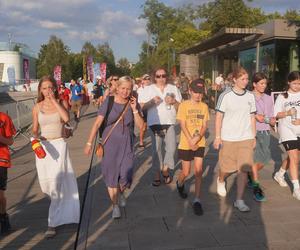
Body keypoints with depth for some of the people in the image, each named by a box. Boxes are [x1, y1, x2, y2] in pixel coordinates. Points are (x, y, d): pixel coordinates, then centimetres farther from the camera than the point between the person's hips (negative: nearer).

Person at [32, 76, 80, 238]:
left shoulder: (61, 102, 0)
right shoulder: (37, 107, 4)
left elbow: (66, 118, -21)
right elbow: (34, 130, 9)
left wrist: (54, 100, -17)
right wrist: (36, 137, -13)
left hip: (59, 145, -3)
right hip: (43, 146, 3)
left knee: (56, 183, -10)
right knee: (45, 186, 9)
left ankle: (52, 223, -1)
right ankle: (60, 206, 41)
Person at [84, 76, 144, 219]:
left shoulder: (133, 104, -1)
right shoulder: (108, 102, -7)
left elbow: (141, 125, -4)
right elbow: (97, 123, -6)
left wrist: (134, 109, -15)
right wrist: (89, 143, -8)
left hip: (126, 144, 1)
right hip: (110, 143, -1)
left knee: (126, 175, -5)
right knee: (111, 175, 7)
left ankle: (121, 192, 32)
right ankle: (115, 206, 26)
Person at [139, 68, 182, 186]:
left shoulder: (174, 89, 12)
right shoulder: (148, 89, 7)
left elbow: (180, 107, 12)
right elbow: (141, 106, 2)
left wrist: (174, 102, -9)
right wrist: (152, 101, -15)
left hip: (169, 123, 1)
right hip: (155, 123, -1)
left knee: (171, 148, -8)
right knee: (156, 149, 3)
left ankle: (165, 169, 16)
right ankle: (157, 174, 16)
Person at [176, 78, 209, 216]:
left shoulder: (204, 106, 3)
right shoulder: (183, 105, -5)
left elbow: (204, 126, 1)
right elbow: (183, 126, -10)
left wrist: (197, 138, -17)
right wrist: (190, 141, -18)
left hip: (200, 144, 2)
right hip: (186, 144, -2)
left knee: (198, 172, -4)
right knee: (186, 172, 7)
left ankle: (197, 200, 5)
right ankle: (180, 184, 41)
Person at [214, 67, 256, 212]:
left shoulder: (250, 96, 6)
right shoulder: (226, 95, -6)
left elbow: (252, 117, 12)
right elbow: (219, 116, -4)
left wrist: (253, 136, 11)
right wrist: (217, 136, -7)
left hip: (246, 138, 3)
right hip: (228, 138, -3)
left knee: (243, 169, -2)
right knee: (226, 167, 8)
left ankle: (239, 200, 8)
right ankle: (220, 181, 44)